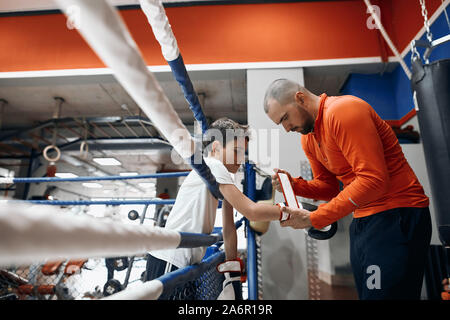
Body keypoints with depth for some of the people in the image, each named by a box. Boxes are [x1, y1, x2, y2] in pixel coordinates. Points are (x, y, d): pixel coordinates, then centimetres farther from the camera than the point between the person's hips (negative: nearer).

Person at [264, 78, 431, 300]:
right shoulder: (308, 137, 10)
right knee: (366, 293, 17)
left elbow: (374, 180, -25)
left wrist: (313, 219, -23)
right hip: (361, 221, 9)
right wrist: (293, 184, -6)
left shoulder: (343, 111, -18)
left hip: (397, 216, -9)